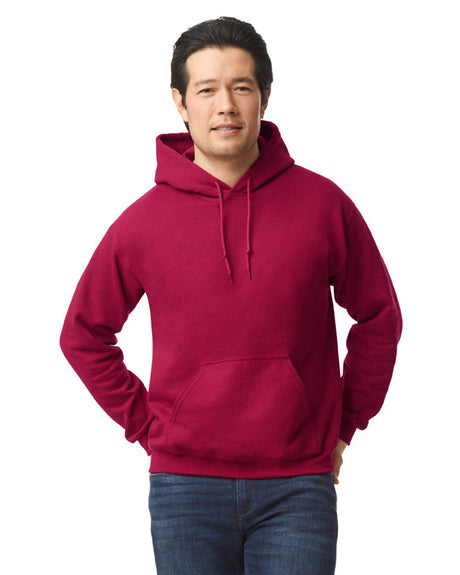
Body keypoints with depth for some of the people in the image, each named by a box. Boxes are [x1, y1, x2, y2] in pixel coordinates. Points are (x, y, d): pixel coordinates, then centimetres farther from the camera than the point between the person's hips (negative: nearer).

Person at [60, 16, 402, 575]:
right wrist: (145, 423, 5)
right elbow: (83, 334, 11)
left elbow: (379, 318, 11)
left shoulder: (322, 203, -1)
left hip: (298, 486, 0)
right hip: (185, 485, 1)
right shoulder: (143, 223, -1)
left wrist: (345, 422, 9)